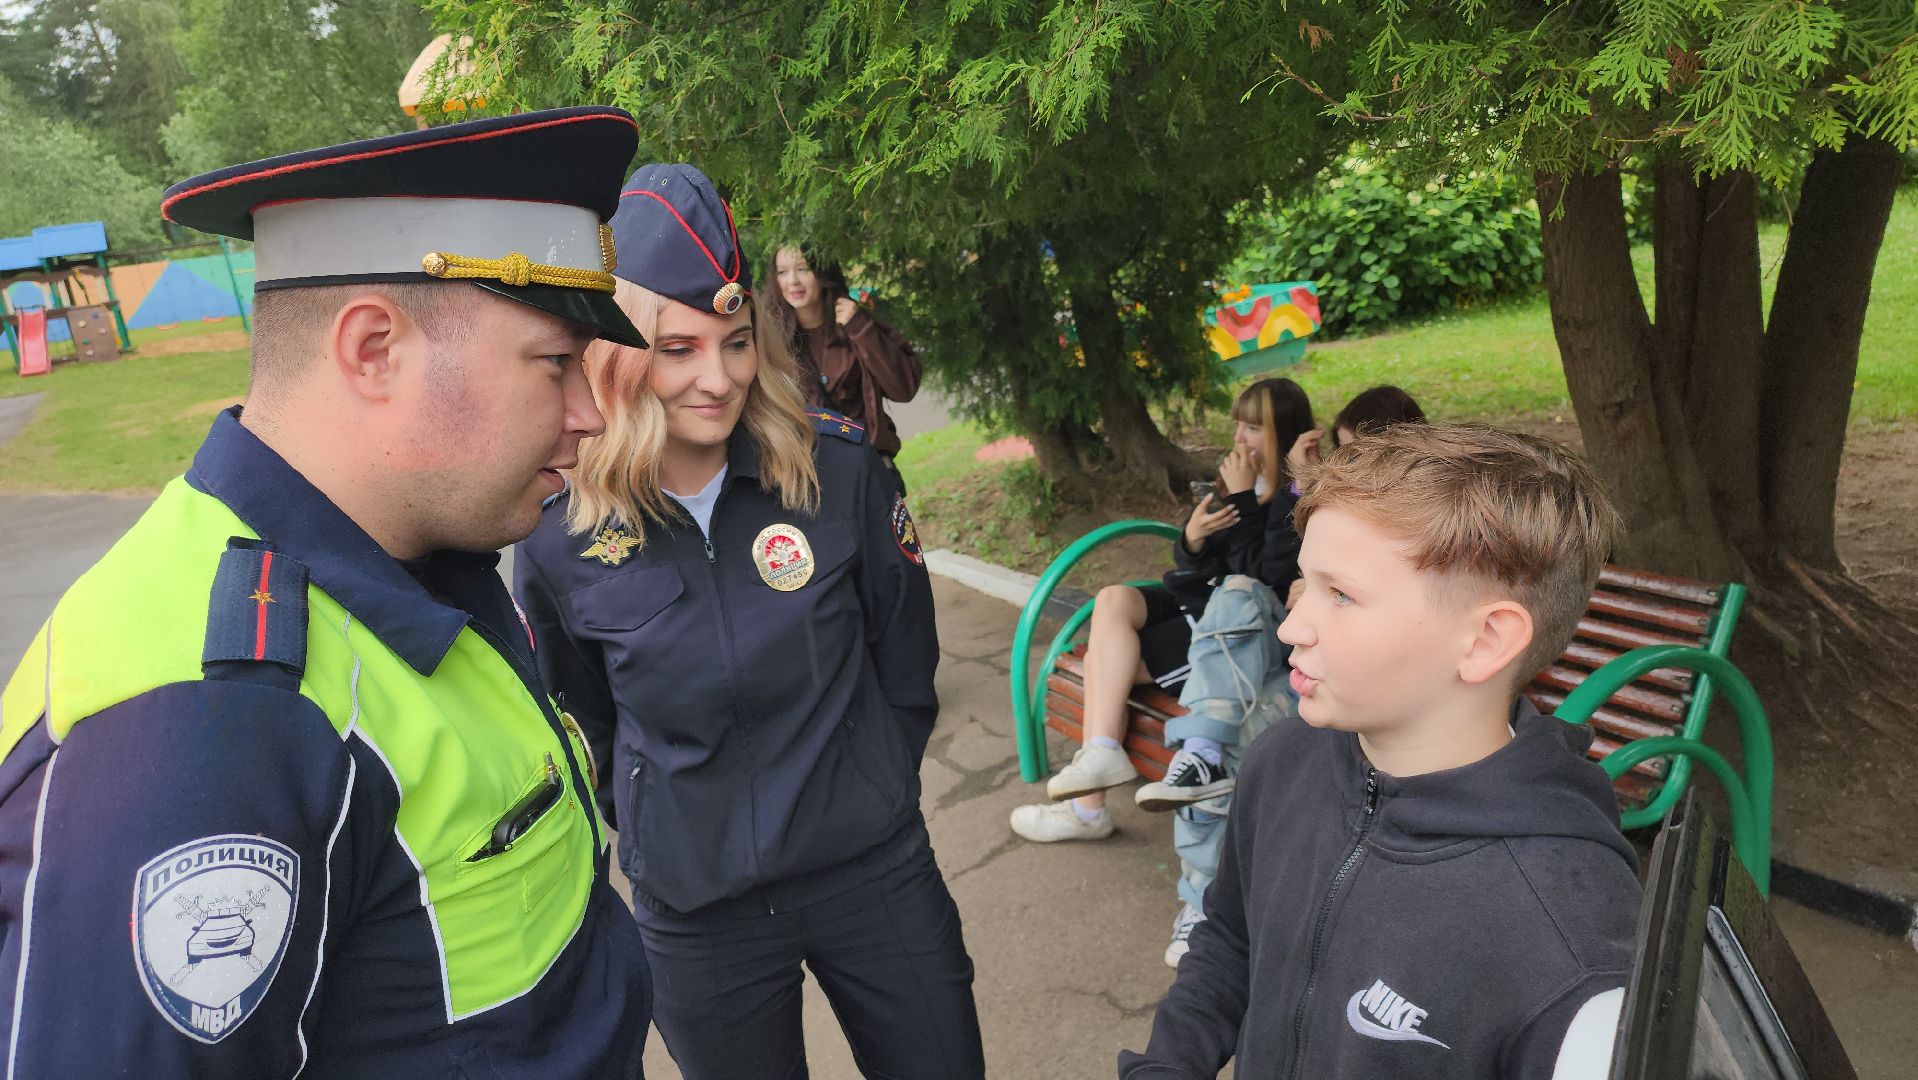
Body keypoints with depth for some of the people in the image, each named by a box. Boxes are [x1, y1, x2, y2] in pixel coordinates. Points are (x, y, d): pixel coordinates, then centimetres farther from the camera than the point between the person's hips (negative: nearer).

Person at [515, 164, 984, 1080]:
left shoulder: (839, 472, -12)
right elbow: (582, 728, 5)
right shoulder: (557, 536, -11)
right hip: (697, 915, 0)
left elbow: (905, 660, 2)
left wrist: (867, 792, 7)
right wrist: (659, 834, 8)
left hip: (876, 869, 1)